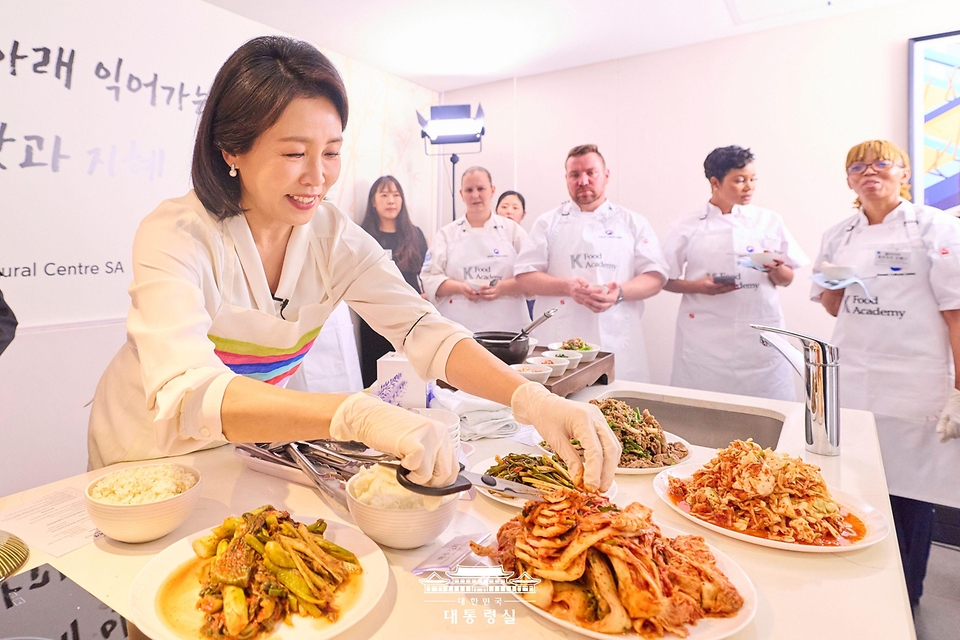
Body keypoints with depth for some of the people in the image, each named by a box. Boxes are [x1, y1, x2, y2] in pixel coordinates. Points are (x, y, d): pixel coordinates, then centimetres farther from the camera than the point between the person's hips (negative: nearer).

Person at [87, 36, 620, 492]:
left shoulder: (334, 237, -14)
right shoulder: (175, 235, -26)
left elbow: (425, 331, -22)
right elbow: (187, 394, -40)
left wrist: (531, 397, -38)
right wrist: (356, 414, -55)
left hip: (247, 448, 2)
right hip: (148, 459, -2)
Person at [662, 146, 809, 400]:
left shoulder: (770, 221, 8)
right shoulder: (686, 227, 3)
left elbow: (787, 280, 11)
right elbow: (667, 280, 4)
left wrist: (776, 270, -11)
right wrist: (698, 286, -14)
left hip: (761, 334, 2)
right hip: (706, 339, -1)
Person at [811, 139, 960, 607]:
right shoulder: (839, 236, 10)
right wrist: (831, 284, -7)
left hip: (915, 387, -3)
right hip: (851, 382, 4)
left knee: (909, 491, 5)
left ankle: (905, 599, 26)